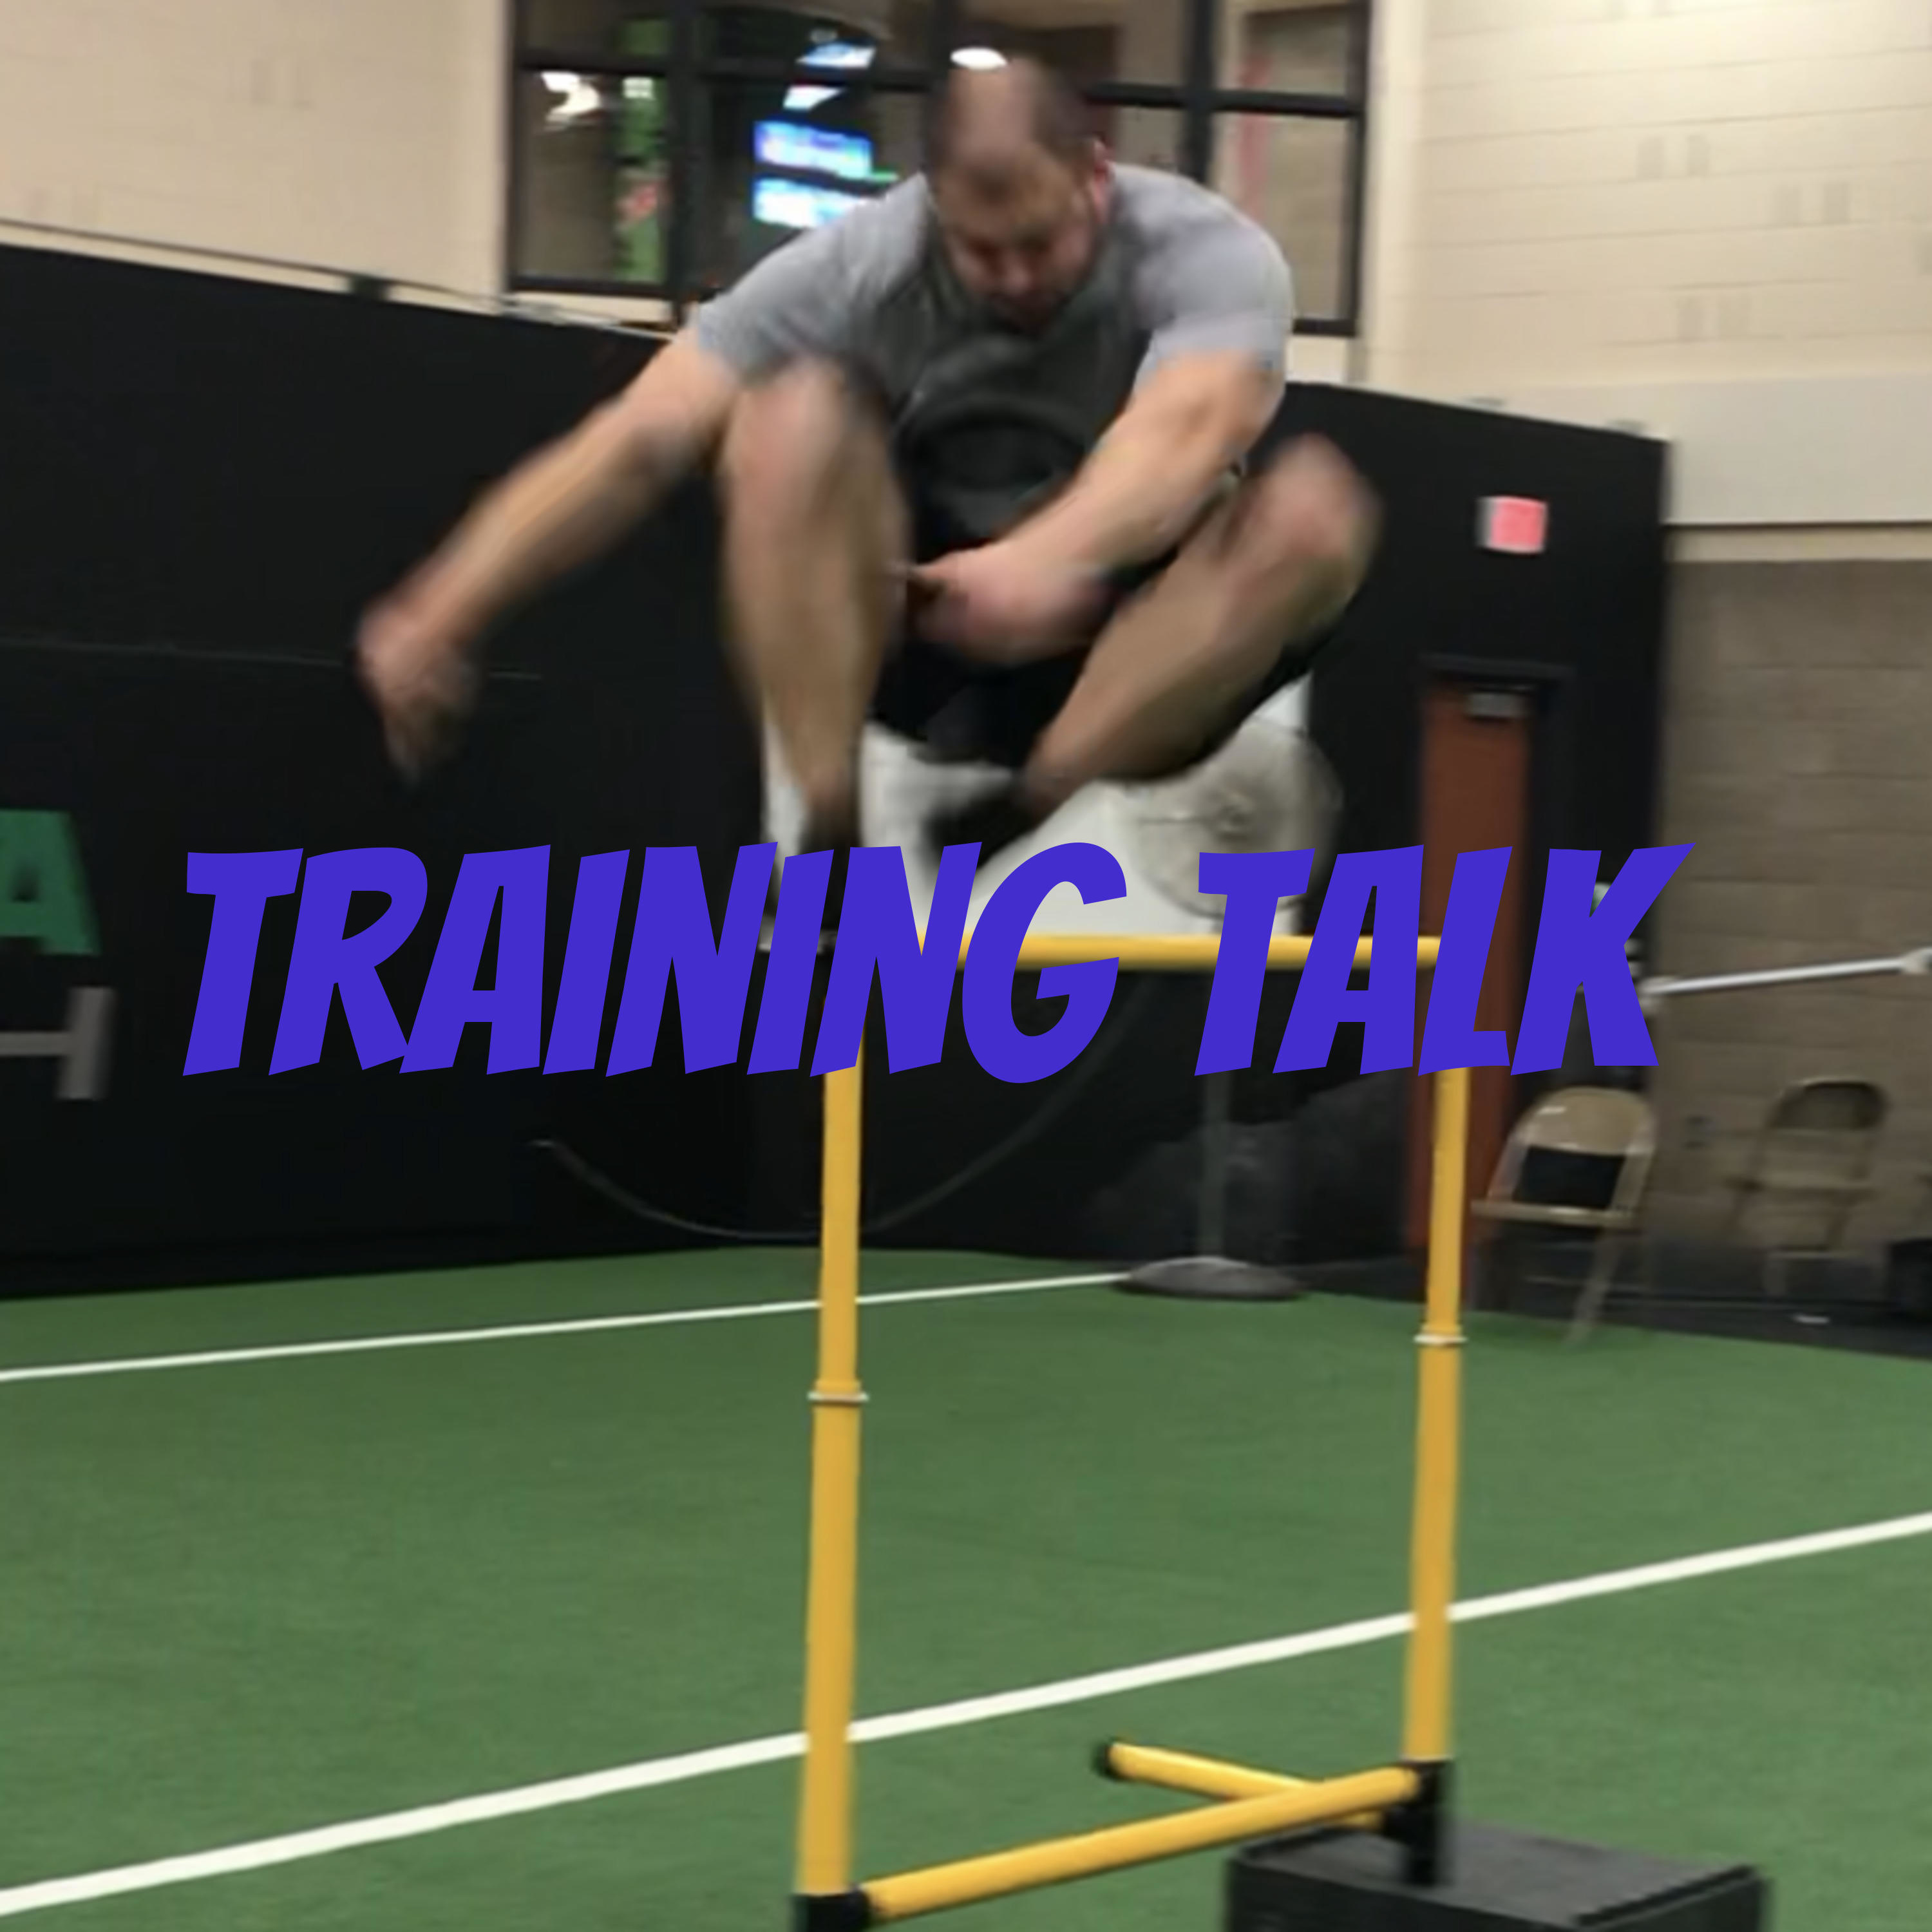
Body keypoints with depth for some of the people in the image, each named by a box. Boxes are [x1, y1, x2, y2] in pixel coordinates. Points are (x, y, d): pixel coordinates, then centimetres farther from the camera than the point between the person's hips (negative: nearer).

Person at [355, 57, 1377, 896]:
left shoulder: (1209, 256, -18)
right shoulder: (862, 268, -13)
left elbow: (1186, 432, -40)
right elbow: (641, 442, -22)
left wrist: (1055, 559, -62)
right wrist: (440, 618, -32)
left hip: (1132, 654, -1)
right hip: (923, 637, 1)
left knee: (1315, 507, -31)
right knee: (793, 418, -27)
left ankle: (1020, 831, -28)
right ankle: (829, 847, -28)